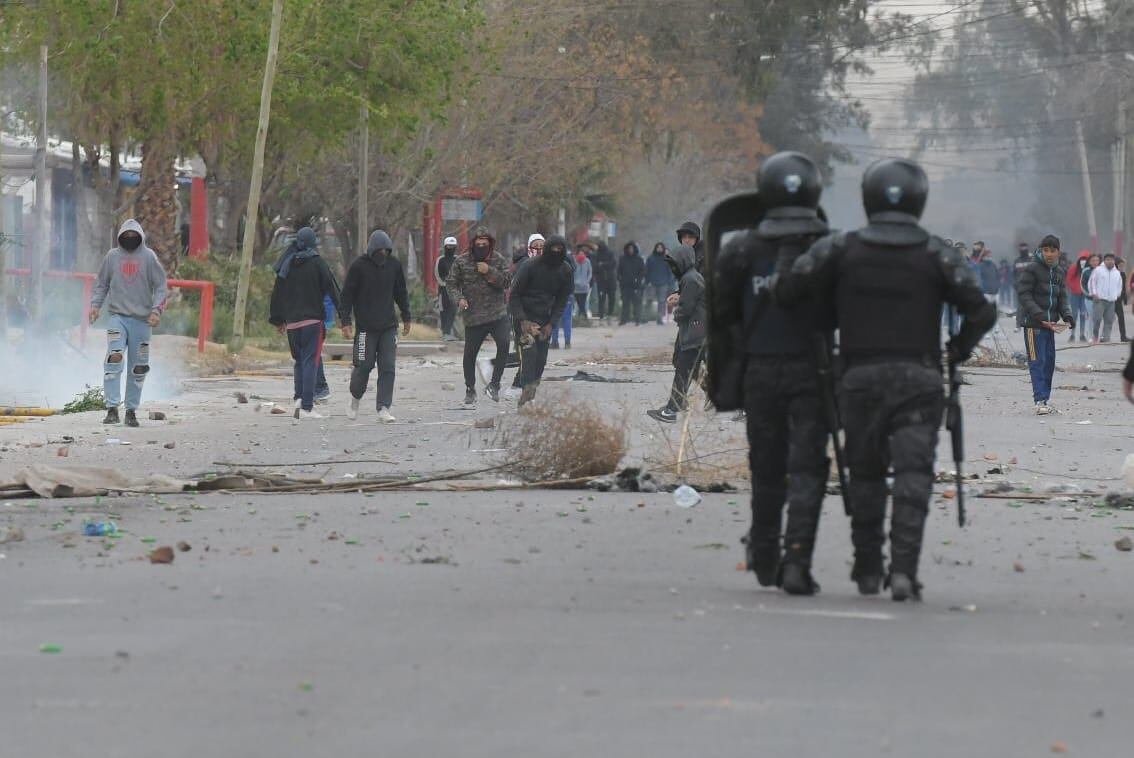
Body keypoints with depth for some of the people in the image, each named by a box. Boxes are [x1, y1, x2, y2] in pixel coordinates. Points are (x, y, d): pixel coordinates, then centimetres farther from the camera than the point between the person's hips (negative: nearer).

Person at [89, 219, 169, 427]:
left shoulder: (149, 257, 2)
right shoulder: (112, 257, 7)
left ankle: (132, 410, 15)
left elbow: (161, 286, 2)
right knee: (114, 359, -18)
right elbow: (101, 284, 15)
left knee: (138, 367, 5)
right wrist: (95, 304, 0)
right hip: (118, 317, 0)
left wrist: (156, 310, -11)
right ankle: (112, 408, -18)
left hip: (142, 320, 0)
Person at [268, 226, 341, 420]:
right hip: (312, 320, -5)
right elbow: (332, 288, -7)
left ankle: (299, 397, 4)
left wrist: (277, 319, 24)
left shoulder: (286, 265, 9)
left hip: (292, 322, 5)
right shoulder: (317, 263, -5)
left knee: (299, 361, 18)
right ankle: (306, 407, -10)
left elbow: (277, 294, 14)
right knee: (310, 361, -4)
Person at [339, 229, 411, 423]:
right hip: (366, 327, -3)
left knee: (388, 368, -4)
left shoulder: (394, 265, 5)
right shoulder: (359, 266, -7)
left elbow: (401, 293, 18)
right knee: (364, 366, 0)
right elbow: (346, 295, -4)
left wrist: (406, 317, 21)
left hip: (389, 326, 3)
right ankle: (355, 398, 26)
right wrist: (346, 322, -10)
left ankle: (383, 409, -4)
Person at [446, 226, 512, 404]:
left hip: (498, 314, 0)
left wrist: (490, 272, -15)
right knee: (470, 354, 5)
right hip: (473, 315, 0)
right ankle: (470, 390, 22)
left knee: (504, 344, -20)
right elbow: (451, 282, 5)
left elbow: (507, 281, -3)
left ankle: (494, 383, -6)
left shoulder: (498, 260, 4)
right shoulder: (461, 261, 2)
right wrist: (459, 298, -12)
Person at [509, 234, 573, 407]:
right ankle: (527, 391, -26)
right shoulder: (530, 266, -15)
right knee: (529, 351, -20)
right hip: (525, 316, -5)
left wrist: (551, 323, -4)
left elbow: (563, 299, 6)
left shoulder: (565, 270, -2)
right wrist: (522, 321, -18)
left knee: (541, 358, 3)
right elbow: (514, 294, -10)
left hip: (545, 318, 5)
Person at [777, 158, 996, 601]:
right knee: (913, 474, -4)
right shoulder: (937, 256, -1)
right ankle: (903, 570, -16)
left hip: (860, 377, 2)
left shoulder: (841, 250, 1)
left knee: (865, 474, 15)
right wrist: (960, 347, 12)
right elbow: (981, 311, -5)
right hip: (918, 378, -2)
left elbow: (788, 290, -5)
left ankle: (868, 568, 21)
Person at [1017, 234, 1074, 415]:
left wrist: (1068, 316, -5)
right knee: (1037, 362, -9)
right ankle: (1040, 400, -12)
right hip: (1033, 324, -7)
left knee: (1049, 361, 8)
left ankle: (1045, 399, 15)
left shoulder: (1059, 272, 12)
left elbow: (1062, 298, 14)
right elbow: (1024, 295, -14)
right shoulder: (1032, 269, -9)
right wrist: (1040, 317, -22)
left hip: (1050, 325, 7)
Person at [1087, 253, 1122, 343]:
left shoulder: (1117, 273, 14)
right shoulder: (1098, 270, 0)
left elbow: (1119, 285, 26)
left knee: (1109, 320, 1)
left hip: (1111, 301, 4)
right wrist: (1094, 294, -7)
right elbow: (1091, 282, 1)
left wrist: (1117, 295, 15)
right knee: (1097, 318, -11)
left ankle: (1106, 338, 4)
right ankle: (1095, 336, 6)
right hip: (1099, 299, -4)